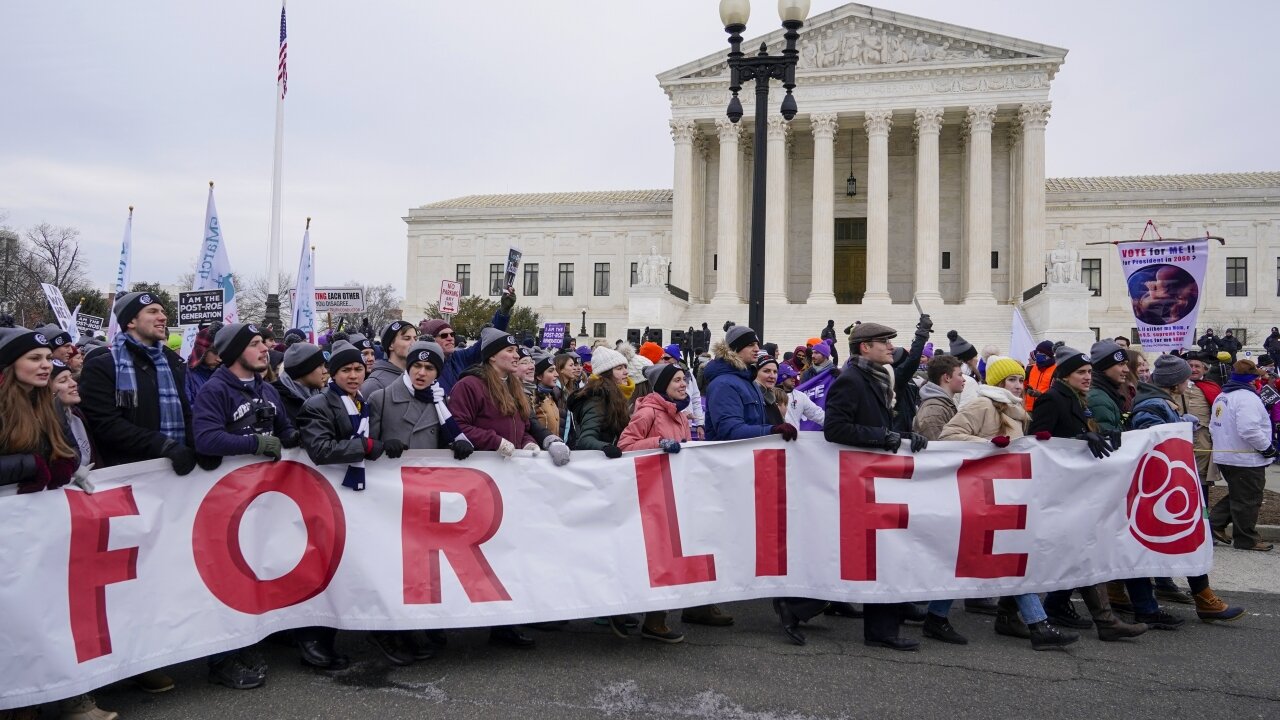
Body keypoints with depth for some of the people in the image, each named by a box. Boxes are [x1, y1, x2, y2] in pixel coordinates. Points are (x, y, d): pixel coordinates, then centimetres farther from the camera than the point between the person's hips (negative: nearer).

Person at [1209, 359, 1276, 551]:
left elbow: (1213, 426, 18)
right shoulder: (1247, 397, -20)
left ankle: (1214, 524, 16)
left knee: (1236, 495, 21)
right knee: (1248, 500, 3)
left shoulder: (1221, 397, 10)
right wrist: (1267, 448, -16)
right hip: (1247, 460, -9)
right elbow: (1249, 430, -29)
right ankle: (1246, 539, 12)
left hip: (1224, 456, 9)